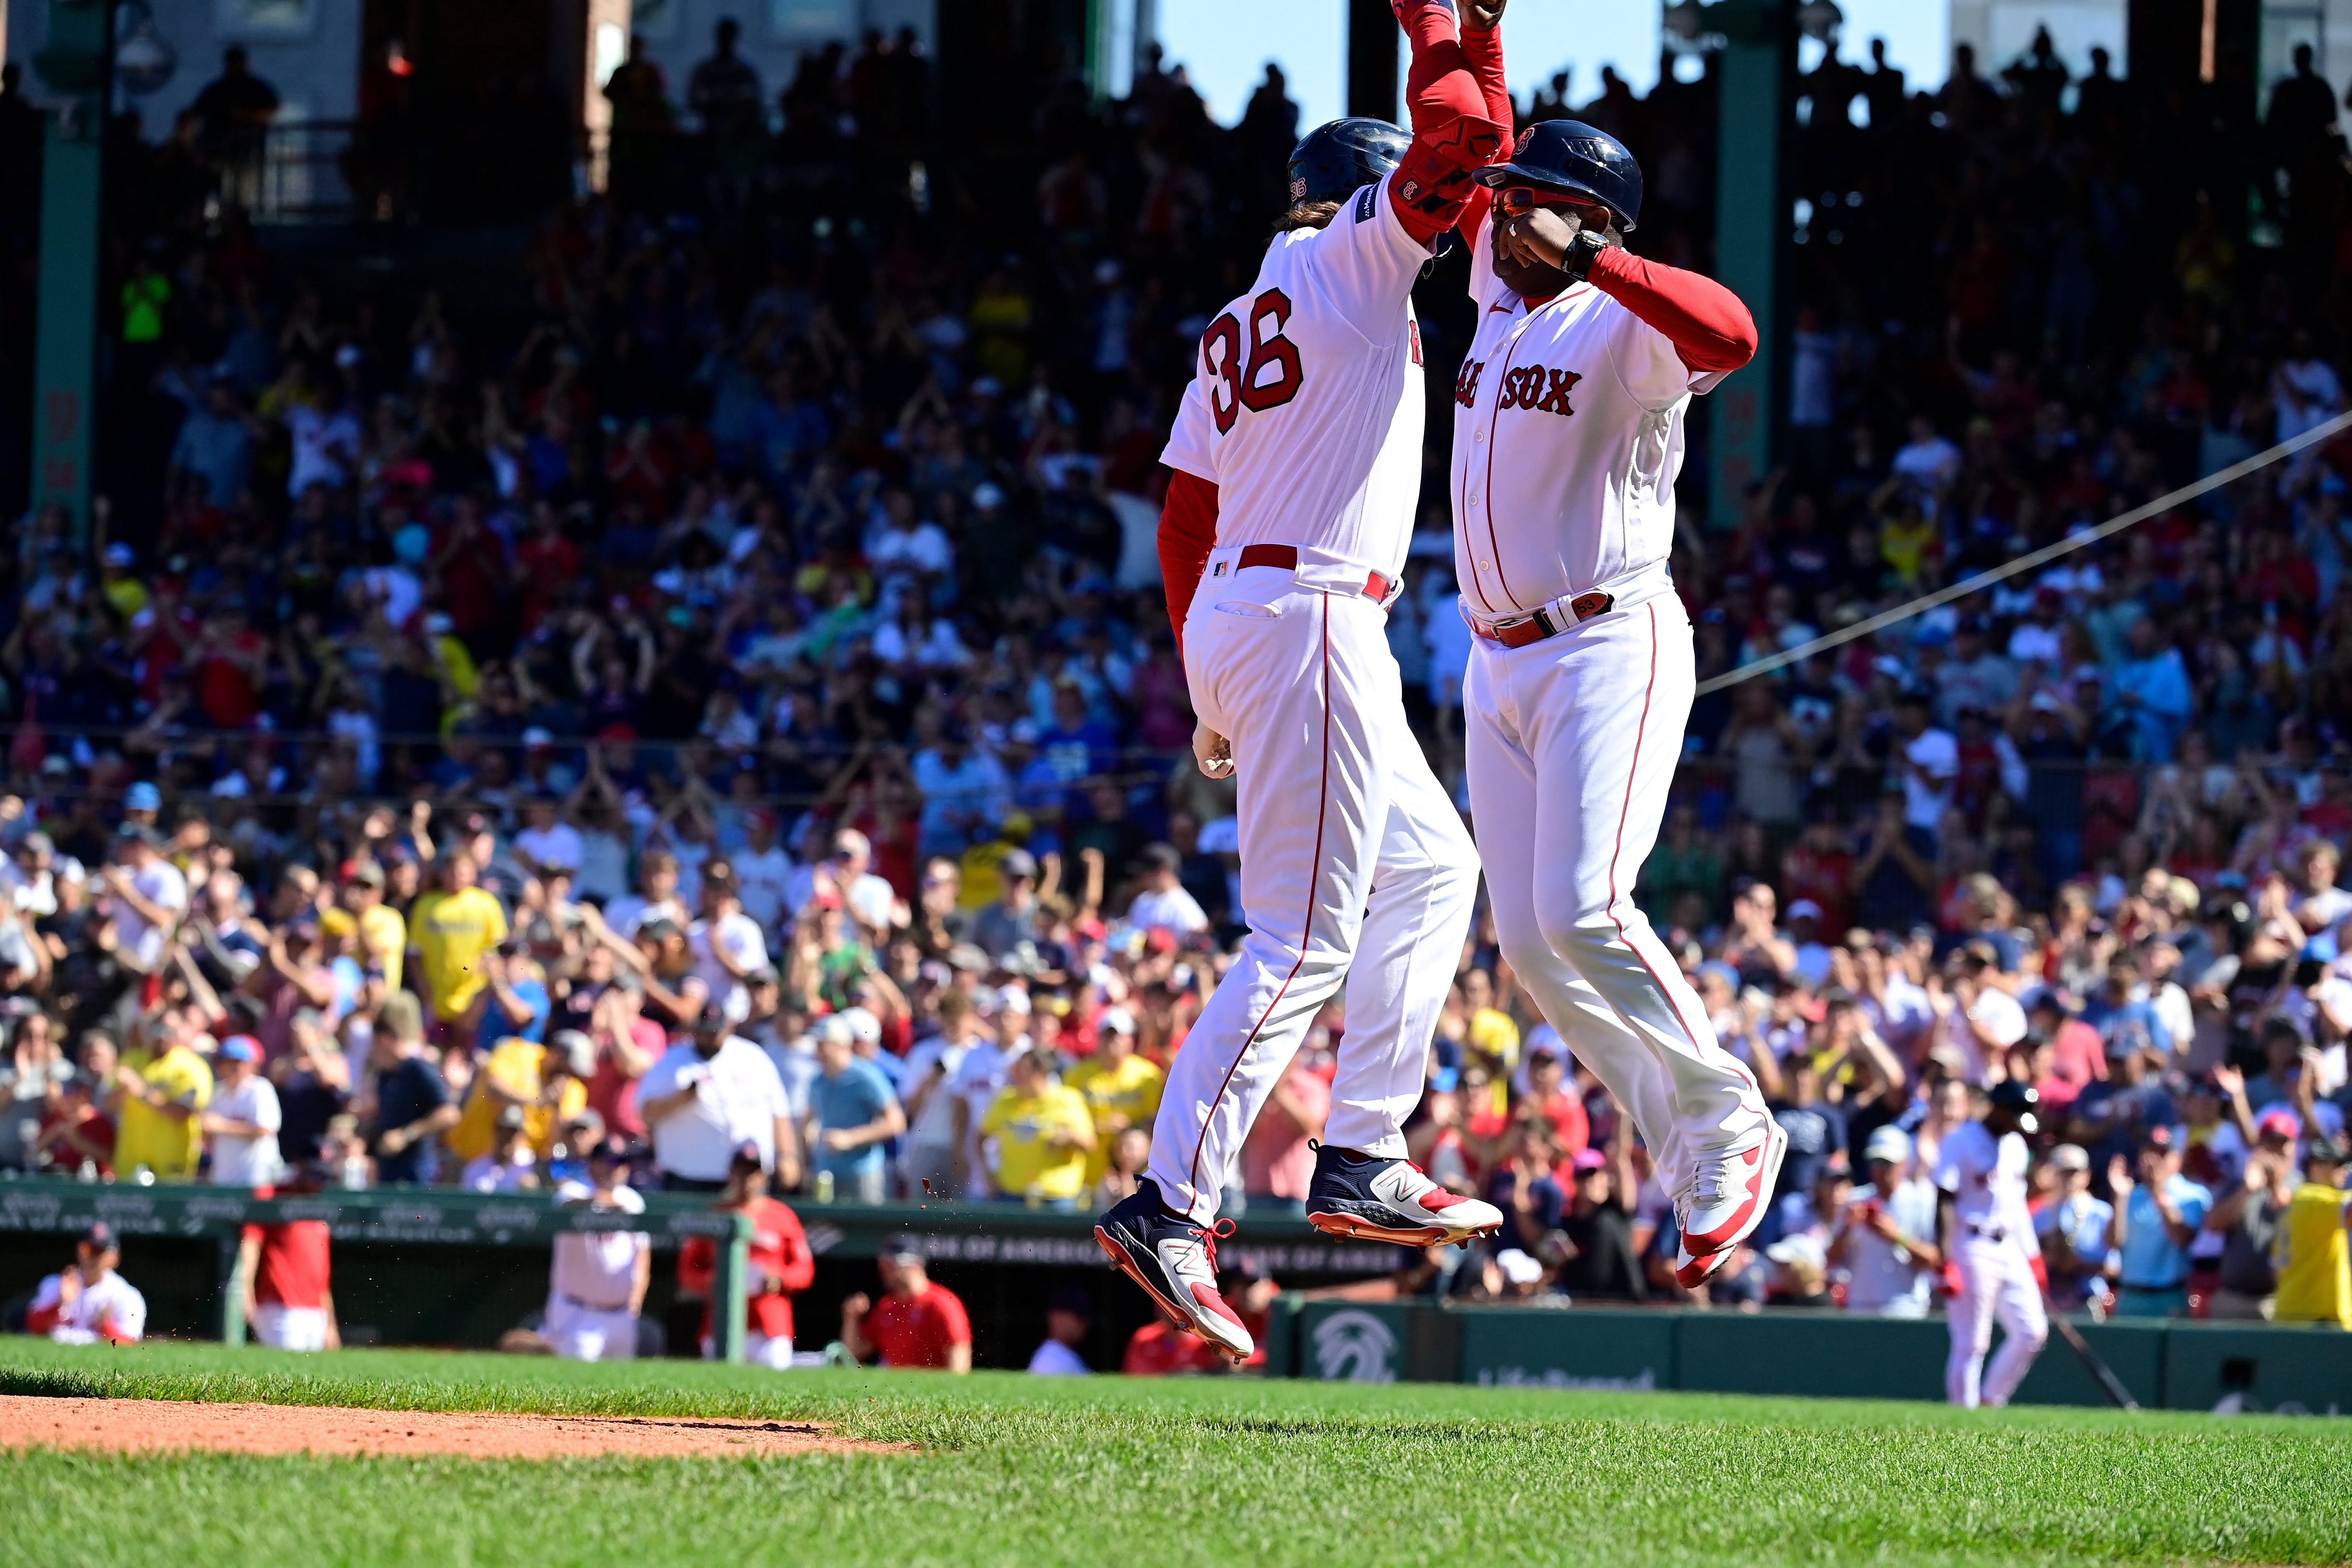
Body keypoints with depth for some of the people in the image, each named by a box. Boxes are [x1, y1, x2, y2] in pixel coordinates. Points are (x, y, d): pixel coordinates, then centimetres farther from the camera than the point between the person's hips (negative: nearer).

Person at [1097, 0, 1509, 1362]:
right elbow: (1463, 136, -17)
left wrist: (1211, 697, 21)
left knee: (1434, 868, 20)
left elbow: (1183, 522, 20)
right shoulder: (1356, 257, -3)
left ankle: (1364, 1160, 16)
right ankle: (1172, 1207, -19)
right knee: (1306, 938, -12)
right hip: (1311, 620, -10)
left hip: (1231, 619, 10)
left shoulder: (1237, 327, 20)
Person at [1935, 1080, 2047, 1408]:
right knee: (1972, 1341, -7)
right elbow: (1945, 1202, -14)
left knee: (2032, 1331, 4)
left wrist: (2031, 1254, 19)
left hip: (2010, 1247, 8)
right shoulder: (1960, 1142, -9)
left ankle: (1990, 1403, 15)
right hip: (1974, 1248, -8)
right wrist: (1947, 1259, -21)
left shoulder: (2015, 1144, 16)